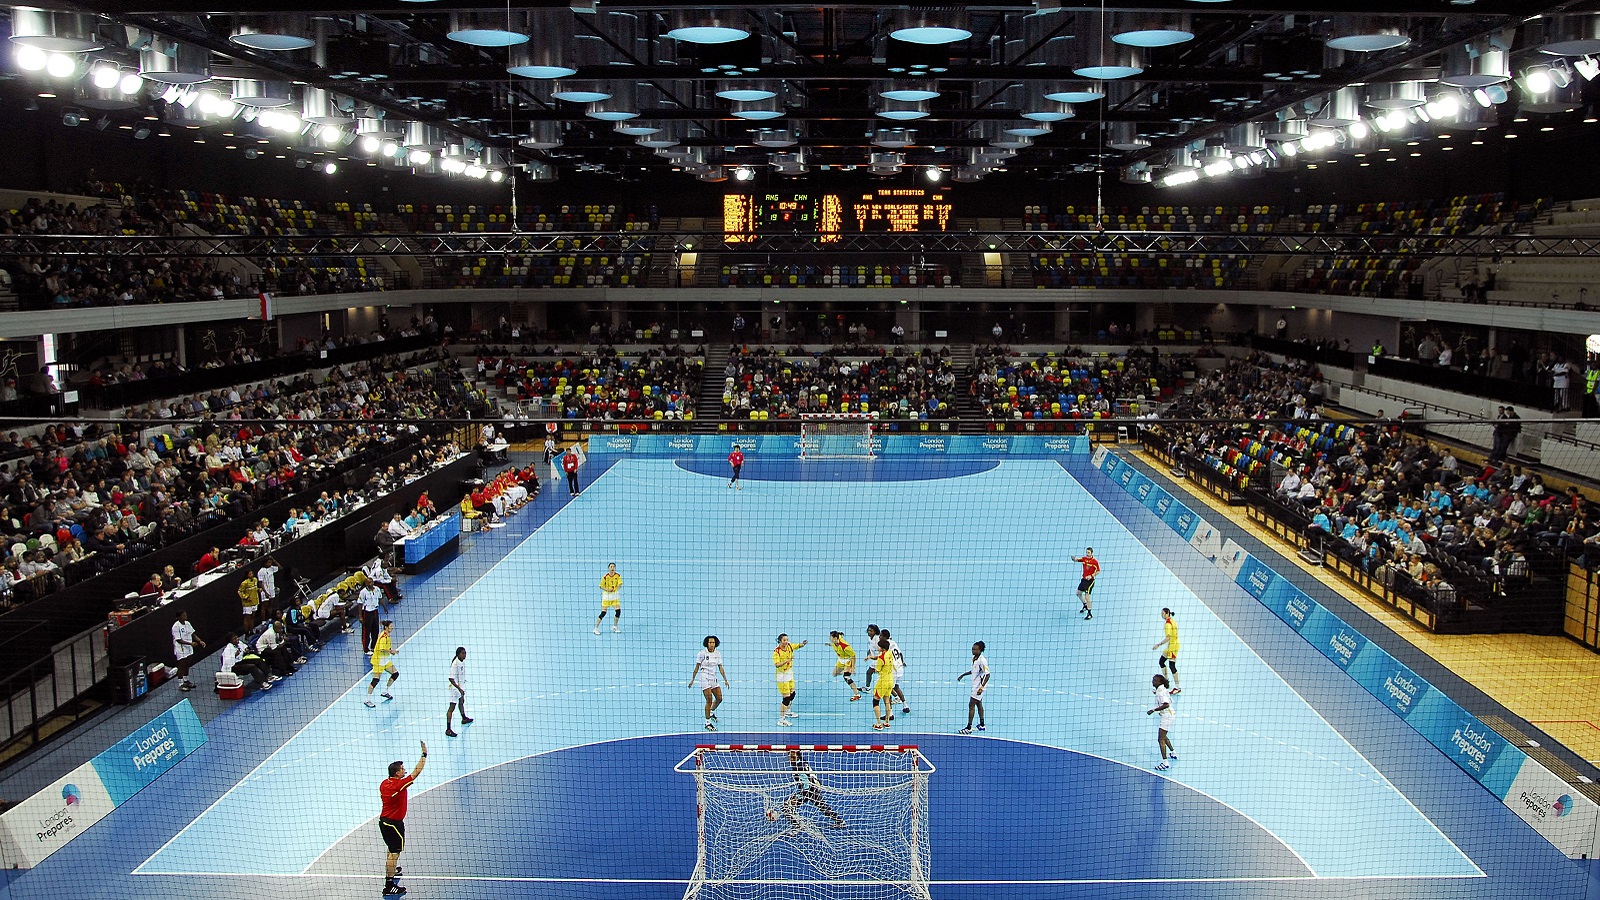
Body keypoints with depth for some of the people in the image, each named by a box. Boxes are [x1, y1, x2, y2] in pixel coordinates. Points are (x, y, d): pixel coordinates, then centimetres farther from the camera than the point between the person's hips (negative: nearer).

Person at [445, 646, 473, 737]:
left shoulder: (463, 662, -2)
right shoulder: (455, 664, -28)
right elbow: (451, 679, -30)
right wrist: (459, 689, -33)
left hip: (461, 686, 9)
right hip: (455, 688, -9)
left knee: (462, 702, 30)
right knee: (452, 708, -6)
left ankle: (464, 719, 54)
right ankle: (448, 730, -4)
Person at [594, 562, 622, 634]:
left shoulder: (618, 576, -5)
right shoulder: (605, 577, -12)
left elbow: (620, 585, -12)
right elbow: (601, 586, -7)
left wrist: (617, 588, -32)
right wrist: (607, 589, -24)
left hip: (615, 595, 3)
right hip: (606, 596, -3)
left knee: (618, 611, -6)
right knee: (603, 613, -9)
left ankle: (615, 627, 16)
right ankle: (596, 628, 1)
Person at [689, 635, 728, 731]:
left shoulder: (718, 653, 4)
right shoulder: (702, 653, -9)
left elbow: (720, 668, 8)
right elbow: (697, 667, -4)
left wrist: (725, 679, 4)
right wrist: (692, 680, -2)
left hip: (714, 678, 6)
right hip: (704, 678, -6)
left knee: (719, 698, 9)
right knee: (709, 700, -13)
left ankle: (711, 712, 39)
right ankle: (707, 723, -4)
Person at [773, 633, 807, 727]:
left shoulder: (789, 646, -6)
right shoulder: (776, 651, -25)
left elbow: (798, 646, 4)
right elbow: (777, 665, -33)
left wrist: (802, 644, -19)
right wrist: (787, 660, -43)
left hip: (790, 674, 8)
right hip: (782, 676, -8)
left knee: (792, 694, 22)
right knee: (786, 697, -10)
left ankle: (786, 712, 45)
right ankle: (781, 719, -3)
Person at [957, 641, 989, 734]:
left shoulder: (982, 660, -23)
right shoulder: (974, 658, 4)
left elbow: (987, 675, -24)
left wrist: (981, 687, -29)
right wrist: (963, 675, 20)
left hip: (979, 686, -9)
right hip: (975, 685, 9)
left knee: (971, 705, -7)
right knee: (978, 704, 19)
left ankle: (969, 728, -2)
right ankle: (982, 725, 32)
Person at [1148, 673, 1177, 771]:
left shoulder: (1161, 691, -20)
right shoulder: (1161, 690, 9)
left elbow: (1166, 705, -31)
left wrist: (1154, 710, -29)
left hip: (1167, 716, -11)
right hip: (1167, 715, 11)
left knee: (1161, 739, -13)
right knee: (1163, 736, 29)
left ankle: (1165, 763, -16)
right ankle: (1173, 753, 47)